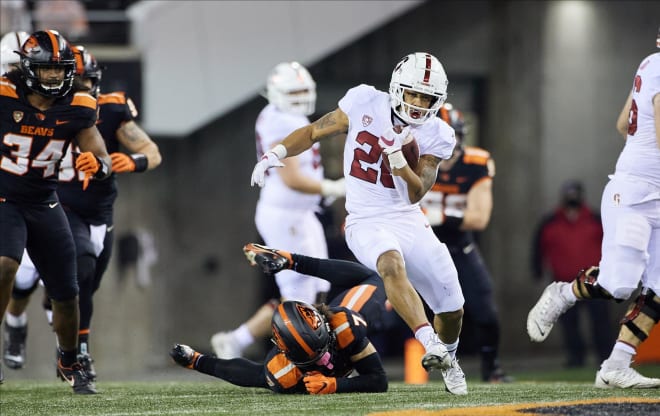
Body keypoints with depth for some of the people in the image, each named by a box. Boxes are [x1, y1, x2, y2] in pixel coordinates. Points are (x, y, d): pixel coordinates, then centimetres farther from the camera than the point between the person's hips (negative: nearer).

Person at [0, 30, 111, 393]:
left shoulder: (77, 110, -6)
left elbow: (104, 160, -3)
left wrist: (97, 165, -26)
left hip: (44, 205, 4)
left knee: (66, 294, 9)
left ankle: (69, 363, 34)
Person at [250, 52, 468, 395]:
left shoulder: (435, 136, -3)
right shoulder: (365, 104, -6)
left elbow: (416, 193, -11)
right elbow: (314, 132, 4)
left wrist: (397, 158, -26)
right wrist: (276, 152, -11)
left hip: (410, 222, 3)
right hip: (367, 222, -3)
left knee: (452, 309, 6)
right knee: (392, 263, -38)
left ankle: (448, 358, 39)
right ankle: (429, 344, -48)